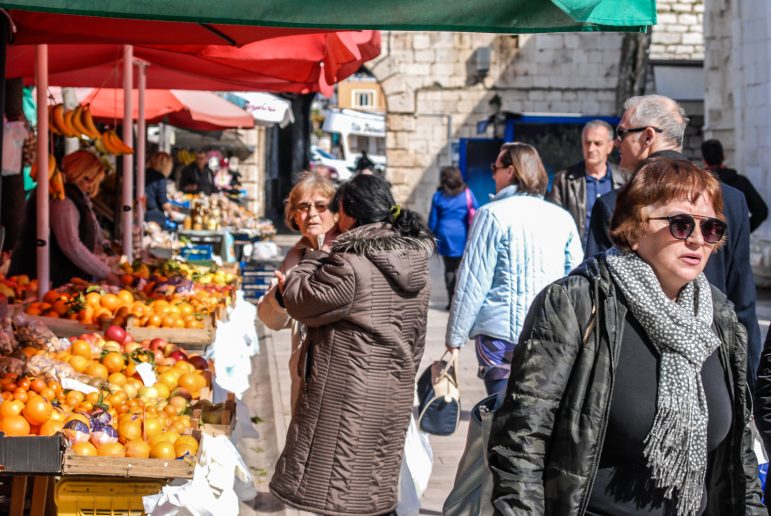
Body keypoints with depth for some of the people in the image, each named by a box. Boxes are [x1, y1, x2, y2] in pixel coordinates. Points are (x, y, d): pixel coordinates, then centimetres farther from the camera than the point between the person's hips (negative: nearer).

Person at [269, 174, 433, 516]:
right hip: (393, 395, 8)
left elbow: (298, 301, -8)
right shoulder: (416, 261, 8)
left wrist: (319, 255, 2)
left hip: (346, 393, -8)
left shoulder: (349, 264, -18)